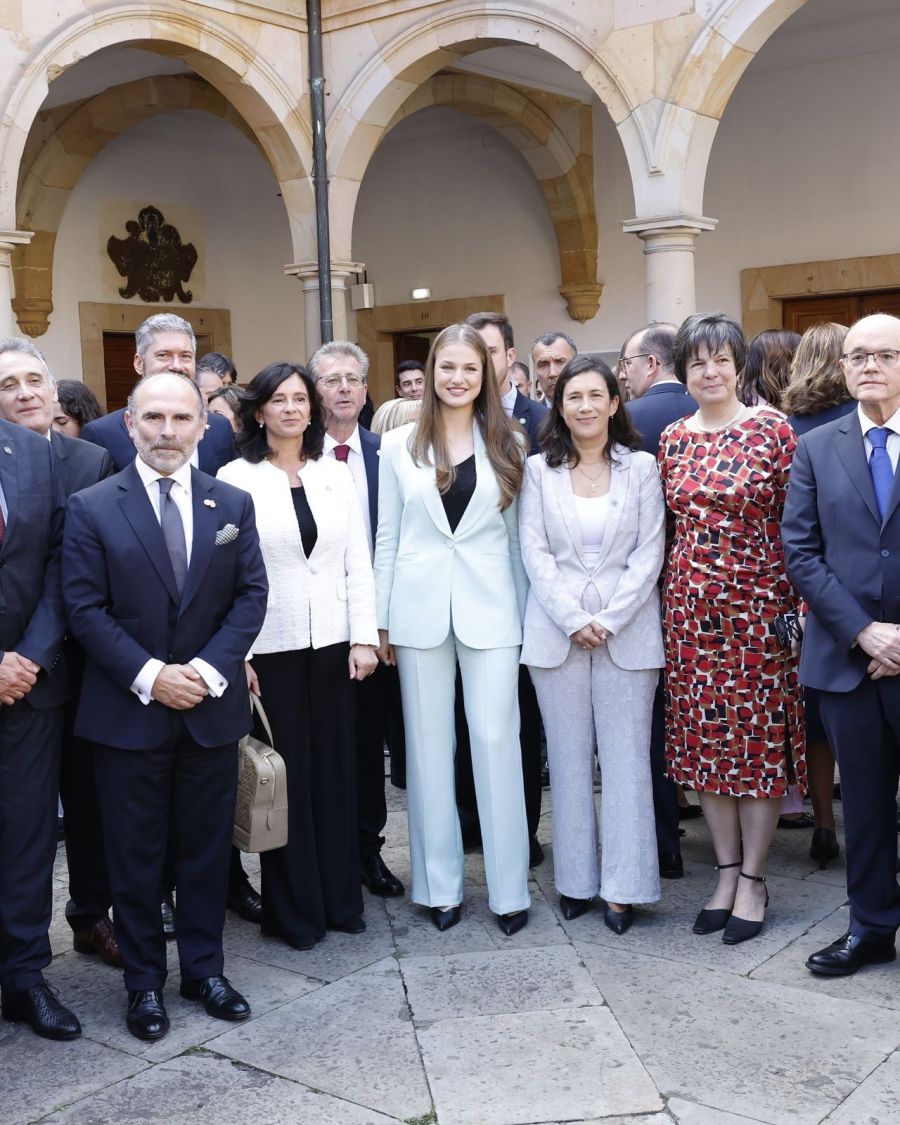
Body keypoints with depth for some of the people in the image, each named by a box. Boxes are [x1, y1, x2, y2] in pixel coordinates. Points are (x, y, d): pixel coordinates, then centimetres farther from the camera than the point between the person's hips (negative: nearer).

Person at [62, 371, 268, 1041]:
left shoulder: (233, 505, 5)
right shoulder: (92, 508, -3)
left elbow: (251, 595, 1)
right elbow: (84, 608, -7)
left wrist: (208, 669, -12)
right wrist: (149, 676, -15)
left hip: (213, 708, 2)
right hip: (127, 712, -2)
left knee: (207, 848, 12)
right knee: (136, 855, 8)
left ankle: (206, 970, 28)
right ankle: (145, 982, 23)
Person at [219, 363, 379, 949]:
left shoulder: (336, 474, 7)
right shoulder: (236, 477, -3)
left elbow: (359, 563, 7)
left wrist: (364, 637, -1)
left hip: (332, 641, 3)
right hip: (270, 646, -3)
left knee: (335, 769, 9)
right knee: (284, 773, 5)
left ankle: (341, 898, 23)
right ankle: (294, 909, 18)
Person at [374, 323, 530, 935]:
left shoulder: (509, 444, 5)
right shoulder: (399, 446, 5)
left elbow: (517, 535, 7)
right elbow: (387, 538, 7)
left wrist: (525, 614, 4)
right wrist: (382, 621, 4)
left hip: (490, 608, -1)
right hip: (420, 609, 1)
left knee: (496, 740, -3)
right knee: (430, 744, 7)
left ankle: (510, 888, 8)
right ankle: (440, 883, 18)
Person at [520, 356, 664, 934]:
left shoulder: (641, 467, 3)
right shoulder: (539, 470, 5)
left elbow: (650, 553, -1)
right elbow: (534, 551, 1)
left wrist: (608, 619, -10)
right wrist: (573, 620, -9)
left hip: (628, 629, -1)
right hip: (556, 627, 1)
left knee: (626, 757, 0)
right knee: (568, 757, 6)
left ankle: (624, 885, 8)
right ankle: (576, 879, 16)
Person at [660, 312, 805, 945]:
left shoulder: (772, 429, -4)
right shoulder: (672, 440, 8)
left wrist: (799, 605, -9)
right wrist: (668, 598, 8)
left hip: (758, 601, -4)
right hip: (691, 605, 4)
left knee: (761, 736, 3)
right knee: (704, 738, 8)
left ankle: (753, 879, 15)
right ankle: (727, 871, 21)